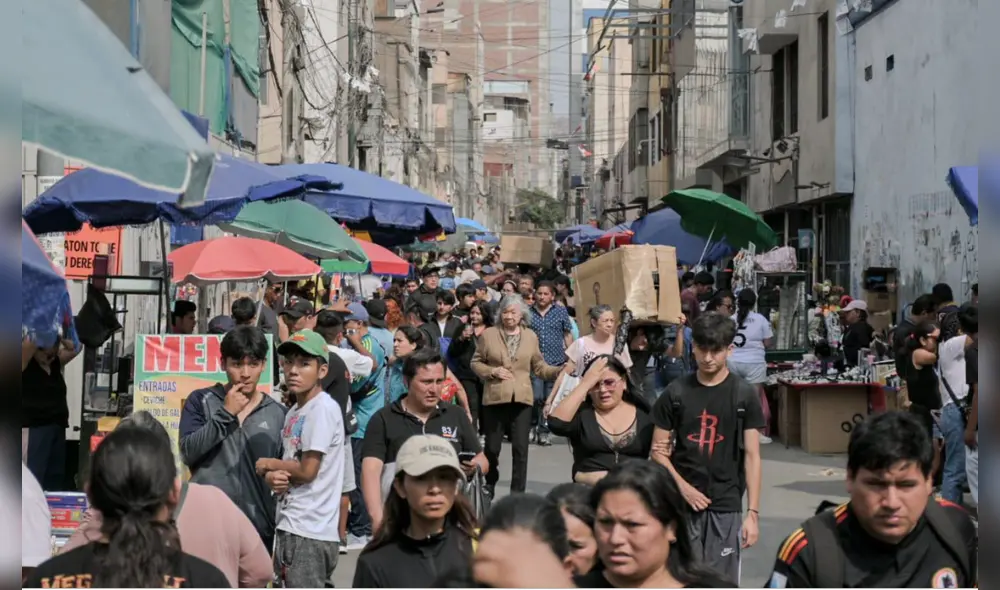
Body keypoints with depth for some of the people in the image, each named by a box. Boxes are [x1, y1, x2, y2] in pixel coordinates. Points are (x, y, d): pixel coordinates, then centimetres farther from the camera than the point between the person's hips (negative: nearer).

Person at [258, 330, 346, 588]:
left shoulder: (323, 408, -13)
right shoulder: (293, 413, 14)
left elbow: (307, 470, -15)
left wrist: (269, 465, 1)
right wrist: (274, 478, -9)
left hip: (309, 531, -9)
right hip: (290, 526, 9)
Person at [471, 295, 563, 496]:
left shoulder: (531, 336, 8)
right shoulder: (488, 334, 2)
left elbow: (539, 366, 10)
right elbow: (475, 362, 6)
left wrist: (560, 371, -5)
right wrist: (492, 371, -11)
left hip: (522, 398, 1)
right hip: (495, 398, -1)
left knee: (521, 448, -2)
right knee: (492, 446, 9)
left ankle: (518, 492, 5)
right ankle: (489, 485, 31)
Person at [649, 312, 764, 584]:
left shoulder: (744, 394, -1)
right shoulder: (676, 392, 2)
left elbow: (752, 456, -2)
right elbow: (659, 450, 5)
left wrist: (753, 512, -6)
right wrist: (683, 486, -9)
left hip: (726, 505, -1)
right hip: (682, 503, 1)